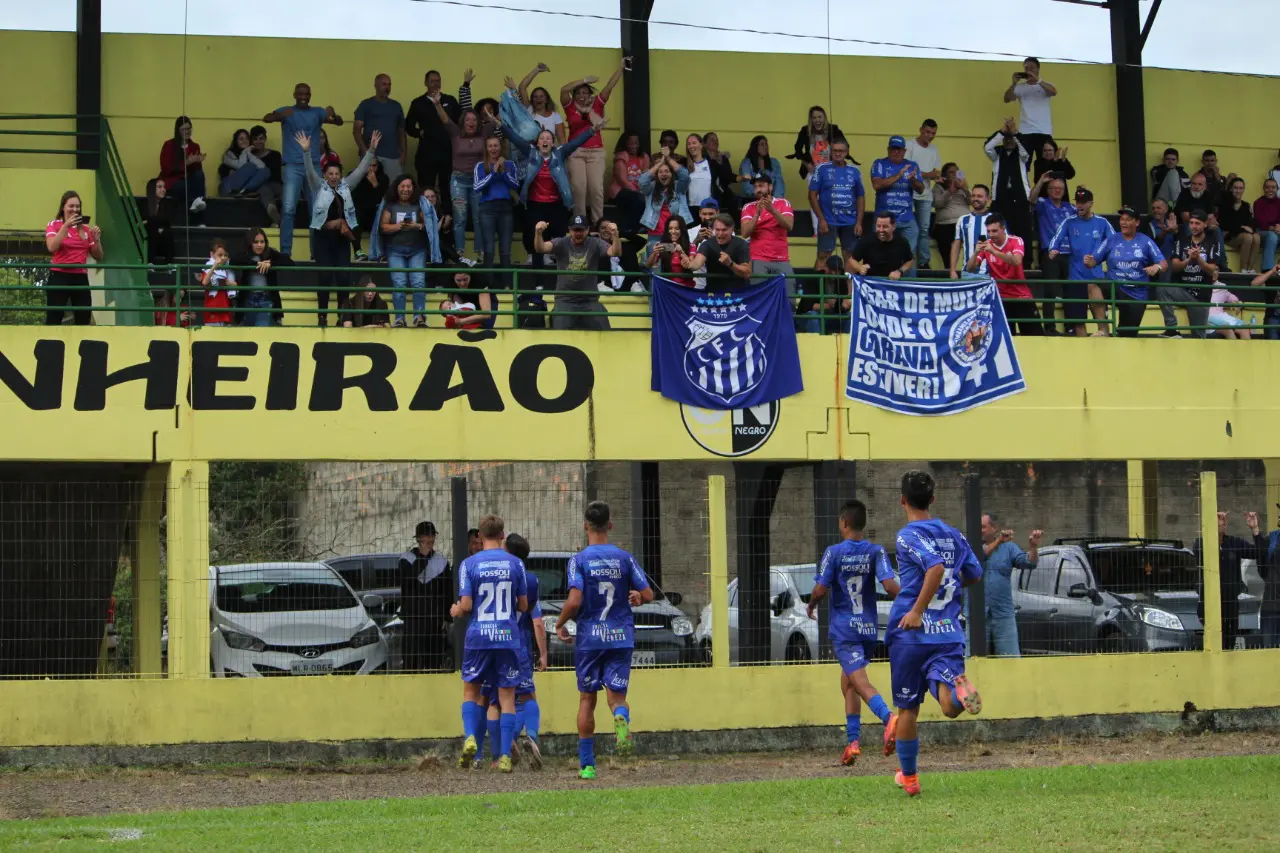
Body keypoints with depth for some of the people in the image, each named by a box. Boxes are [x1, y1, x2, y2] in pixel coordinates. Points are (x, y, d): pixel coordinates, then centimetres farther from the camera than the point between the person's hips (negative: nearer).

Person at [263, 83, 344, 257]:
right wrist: (280, 115, -37)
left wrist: (333, 115, -32)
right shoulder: (286, 111, 3)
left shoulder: (317, 112, 7)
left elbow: (339, 121, -8)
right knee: (288, 209, -9)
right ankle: (285, 252, -8)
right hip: (292, 167, -2)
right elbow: (266, 118, -14)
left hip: (314, 166, 2)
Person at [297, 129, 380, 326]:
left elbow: (361, 169, 6)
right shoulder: (319, 187, 3)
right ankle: (322, 316, 0)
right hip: (323, 236, -3)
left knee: (343, 277, 1)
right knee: (325, 277, -4)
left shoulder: (346, 186, 11)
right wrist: (306, 152, -25)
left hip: (342, 237, 3)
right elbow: (310, 171, -11)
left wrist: (371, 150, -3)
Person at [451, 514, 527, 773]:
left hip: (478, 637, -1)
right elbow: (523, 606, 5)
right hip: (508, 637, 1)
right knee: (507, 696, 5)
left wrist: (455, 611, 15)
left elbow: (466, 605, -7)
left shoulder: (469, 564, -3)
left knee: (471, 690, 15)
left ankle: (469, 737, -7)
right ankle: (505, 756, -1)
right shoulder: (515, 563, 1)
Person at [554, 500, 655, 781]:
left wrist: (560, 625, 0)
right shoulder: (624, 558, 2)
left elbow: (574, 601, -16)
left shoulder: (579, 560, -6)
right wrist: (635, 598, 24)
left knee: (587, 699, 10)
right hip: (621, 636, 1)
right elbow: (648, 594, 2)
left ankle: (586, 764, 12)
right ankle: (621, 717, -34)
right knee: (616, 694, 3)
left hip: (588, 638, -1)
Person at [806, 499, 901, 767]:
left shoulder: (834, 553, -6)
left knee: (859, 680, -15)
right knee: (848, 682, 19)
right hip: (869, 627, 4)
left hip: (843, 628, -4)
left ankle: (889, 717, -42)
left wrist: (811, 606, 11)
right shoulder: (876, 552, 1)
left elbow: (820, 590, -9)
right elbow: (890, 585, -12)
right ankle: (852, 742, 17)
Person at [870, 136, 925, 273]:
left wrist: (913, 179, -18)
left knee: (909, 255, 2)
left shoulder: (912, 166, 9)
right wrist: (898, 176, -20)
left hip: (907, 220, 2)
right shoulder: (880, 164, 2)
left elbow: (921, 189, 3)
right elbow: (877, 185, -14)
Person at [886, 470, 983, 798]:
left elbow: (936, 567, -24)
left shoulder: (908, 535, -7)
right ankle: (958, 687, -46)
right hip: (950, 634, 4)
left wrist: (917, 611, -20)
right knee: (949, 707, -11)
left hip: (911, 634, -4)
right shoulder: (954, 535, 12)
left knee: (907, 708, 11)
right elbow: (974, 574, 23)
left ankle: (908, 777, 21)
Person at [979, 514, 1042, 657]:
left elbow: (1029, 562, -6)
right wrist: (998, 541, -33)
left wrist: (1033, 546, -25)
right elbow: (980, 554, -19)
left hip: (1003, 614, 1)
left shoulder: (1009, 547, 8)